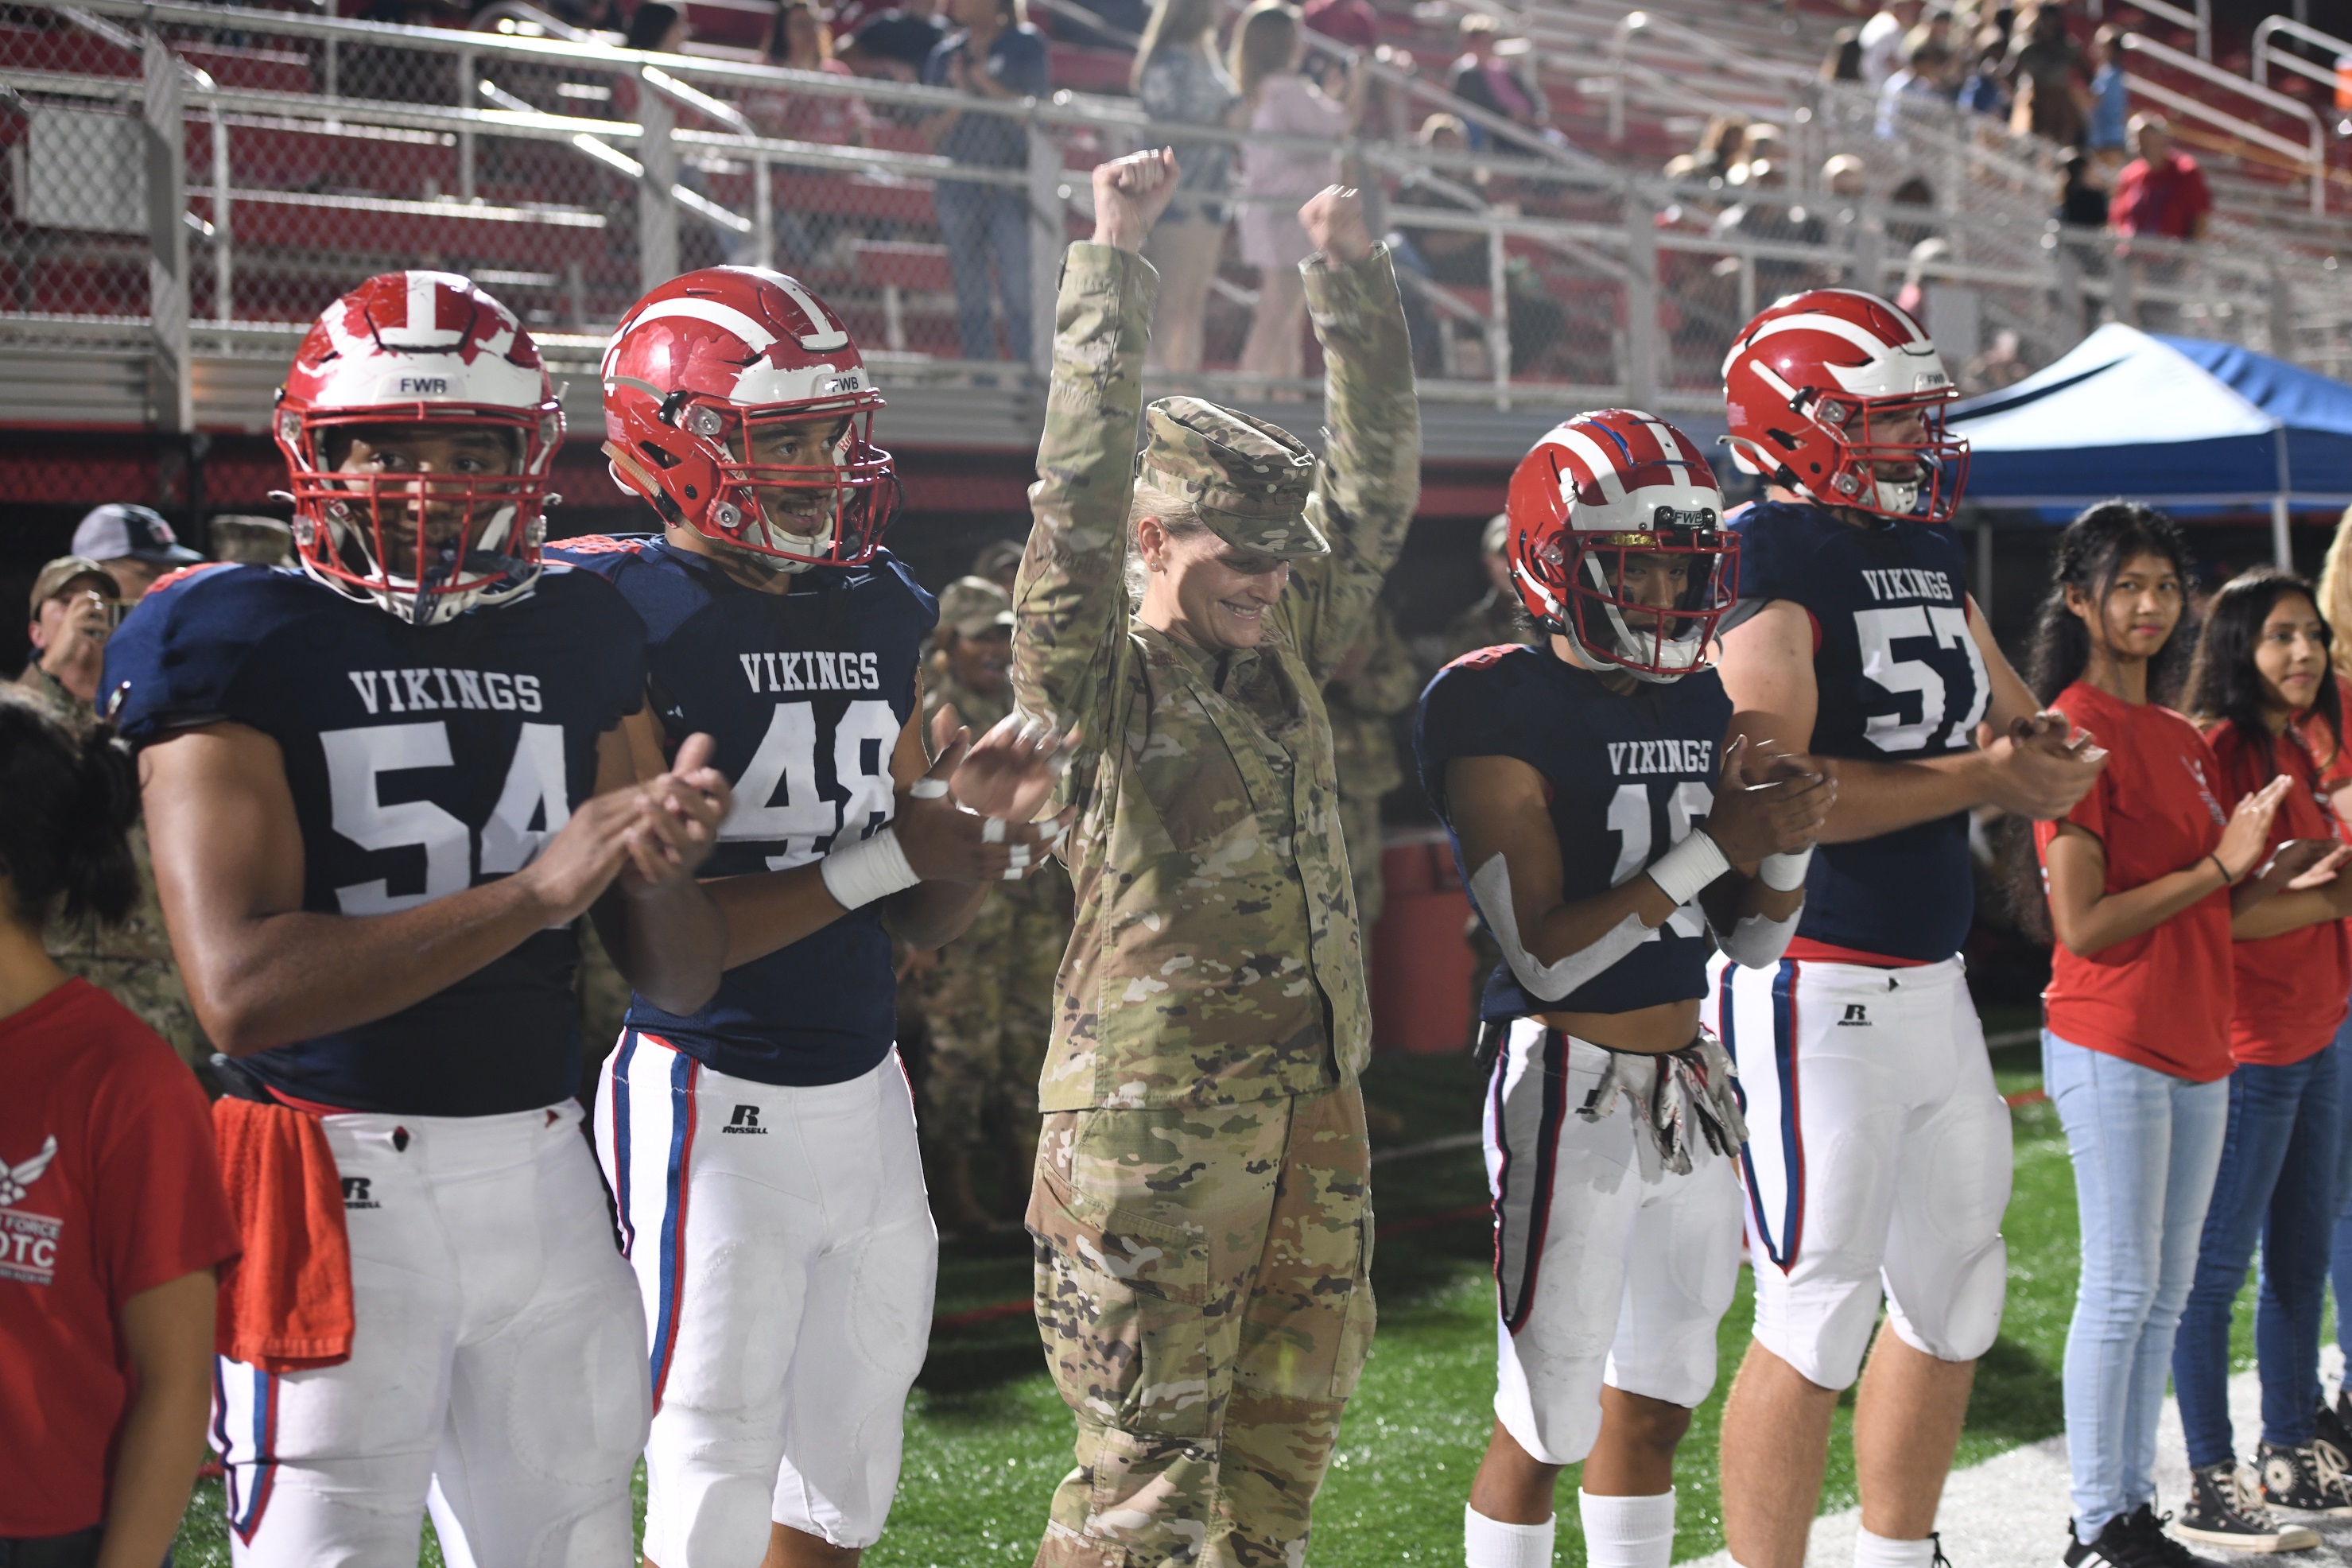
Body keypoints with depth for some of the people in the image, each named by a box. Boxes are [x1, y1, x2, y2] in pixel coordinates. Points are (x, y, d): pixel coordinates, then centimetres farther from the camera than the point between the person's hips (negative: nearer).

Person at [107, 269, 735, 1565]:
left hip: (544, 1169, 5)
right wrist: (534, 889, -22)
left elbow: (682, 981, 11)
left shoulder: (570, 640, 9)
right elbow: (240, 991, -20)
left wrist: (657, 866, -12)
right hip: (340, 1179, -5)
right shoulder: (233, 643, -7)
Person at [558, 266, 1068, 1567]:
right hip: (714, 1106, -7)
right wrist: (881, 856, -18)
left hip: (870, 1096, 7)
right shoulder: (624, 618, -13)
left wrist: (974, 825, -6)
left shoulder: (880, 614, 9)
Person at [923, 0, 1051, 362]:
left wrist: (983, 81, -8)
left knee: (1020, 294, -13)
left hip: (1011, 190, -3)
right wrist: (961, 99, -8)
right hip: (960, 189, 3)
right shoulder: (945, 55, 14)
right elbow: (930, 130, 10)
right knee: (971, 298, 2)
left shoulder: (1026, 47, 5)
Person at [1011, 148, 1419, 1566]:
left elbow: (1376, 480, 12)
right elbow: (1084, 489, -18)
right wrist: (1114, 266, -17)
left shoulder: (1287, 643, 11)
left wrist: (1355, 279, 4)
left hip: (1316, 1108, 7)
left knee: (1290, 1428, 15)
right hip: (1155, 1122, -7)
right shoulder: (1100, 670, -7)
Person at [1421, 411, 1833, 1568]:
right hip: (1572, 1092, -7)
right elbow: (1544, 955, -19)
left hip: (1691, 1085, 7)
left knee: (1655, 1402, 15)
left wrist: (1787, 841, -7)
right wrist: (1713, 845, -19)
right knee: (1546, 1424, -1)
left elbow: (1754, 940, 14)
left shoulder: (1701, 704, 9)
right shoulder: (1503, 714, -13)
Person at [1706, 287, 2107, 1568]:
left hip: (1931, 978, 9)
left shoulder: (1926, 545, 14)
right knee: (1818, 1319, -4)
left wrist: (2037, 747, -4)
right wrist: (1979, 779, -16)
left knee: (1955, 1295, 18)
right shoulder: (1766, 556, -14)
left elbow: (2018, 721, 21)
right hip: (1814, 991, -9)